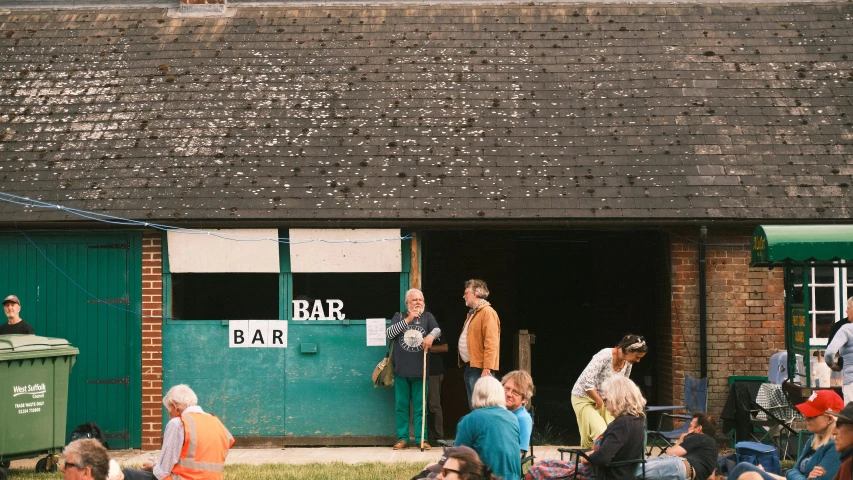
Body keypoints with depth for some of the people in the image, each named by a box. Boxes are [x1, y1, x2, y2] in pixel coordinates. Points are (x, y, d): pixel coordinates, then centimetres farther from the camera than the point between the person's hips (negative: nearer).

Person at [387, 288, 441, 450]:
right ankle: (402, 438, 9)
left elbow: (437, 329, -9)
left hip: (419, 371, -1)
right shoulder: (399, 317, 8)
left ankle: (421, 438, 5)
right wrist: (408, 320, -13)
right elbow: (389, 333, -6)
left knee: (420, 407, 2)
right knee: (401, 406, 3)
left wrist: (431, 335, -33)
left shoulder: (427, 317, 8)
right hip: (401, 371, 1)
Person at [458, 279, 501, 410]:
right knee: (473, 408, 12)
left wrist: (487, 369, -25)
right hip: (469, 368, 10)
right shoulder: (472, 313, 19)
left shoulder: (488, 312, -12)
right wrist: (465, 365, 18)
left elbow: (491, 344, -20)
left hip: (479, 370, -10)